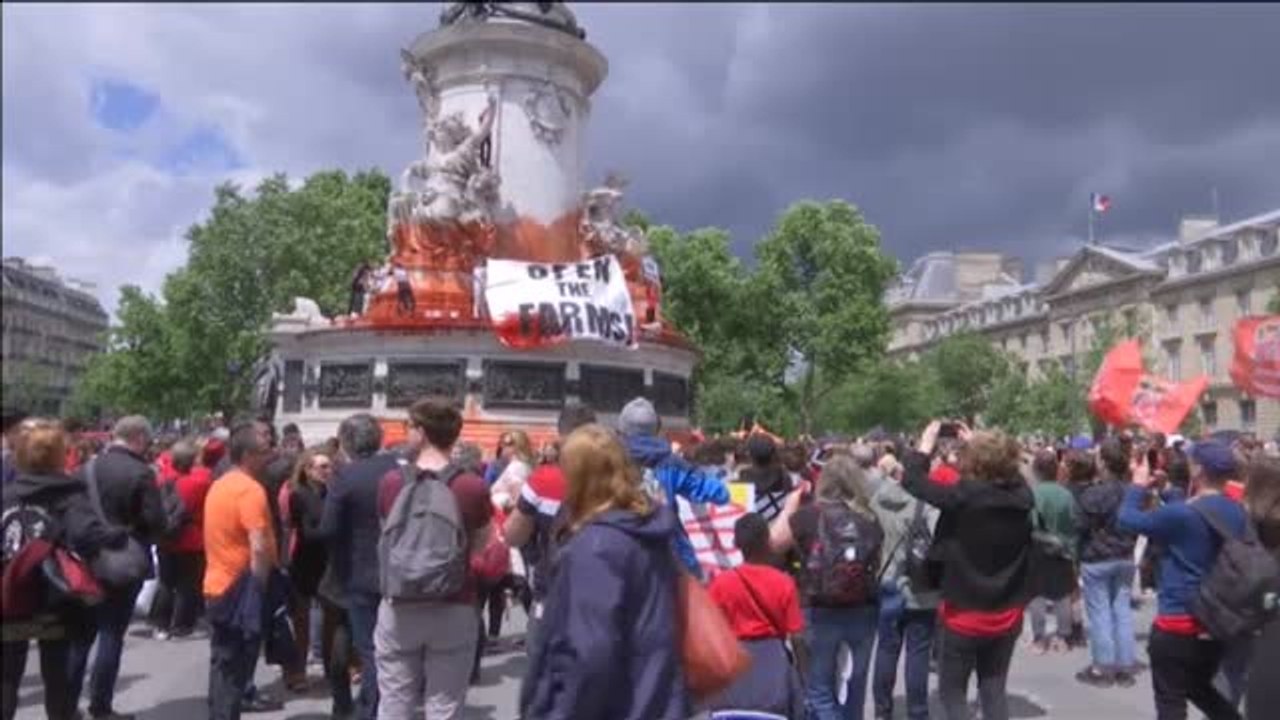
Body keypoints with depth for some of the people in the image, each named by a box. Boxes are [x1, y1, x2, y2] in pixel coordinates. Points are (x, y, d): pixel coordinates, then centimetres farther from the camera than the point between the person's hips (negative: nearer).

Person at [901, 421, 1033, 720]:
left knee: (952, 691, 11)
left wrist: (926, 443, 0)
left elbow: (912, 479, -14)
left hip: (964, 615, -5)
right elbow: (1007, 474, 16)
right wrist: (976, 442, 17)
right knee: (994, 691, 18)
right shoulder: (1021, 495, -8)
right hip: (1007, 615, 5)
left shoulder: (964, 496, -24)